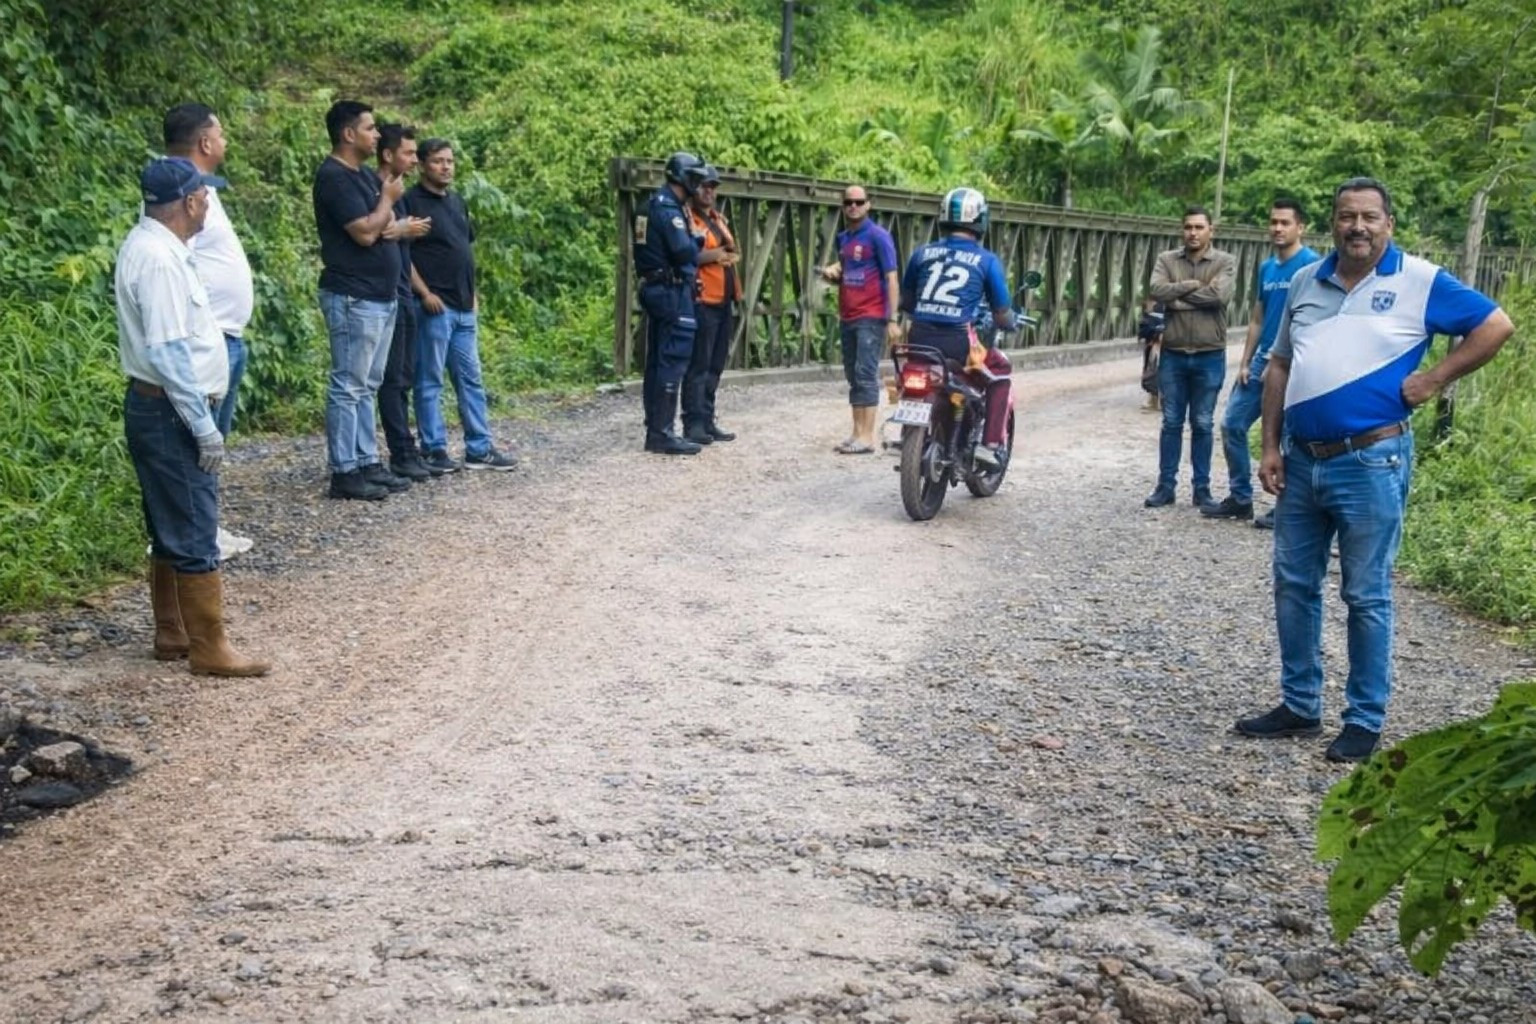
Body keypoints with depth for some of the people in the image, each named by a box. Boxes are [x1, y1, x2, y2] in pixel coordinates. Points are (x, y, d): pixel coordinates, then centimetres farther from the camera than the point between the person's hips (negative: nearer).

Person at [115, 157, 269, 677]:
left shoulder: (153, 245, 11)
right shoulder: (159, 259, -21)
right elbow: (169, 354, -25)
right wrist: (204, 426, -21)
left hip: (162, 409, 11)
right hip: (170, 413, -11)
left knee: (171, 530, 16)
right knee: (195, 535, -4)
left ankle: (172, 634, 25)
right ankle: (209, 648, 2)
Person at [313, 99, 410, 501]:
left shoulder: (365, 174, 14)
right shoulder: (334, 177, -14)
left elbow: (385, 223, 19)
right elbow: (365, 232, -21)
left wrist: (388, 221, -5)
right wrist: (388, 197, -6)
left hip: (380, 296, 10)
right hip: (353, 298, -10)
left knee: (367, 386, 13)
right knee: (348, 386, -5)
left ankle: (367, 462, 19)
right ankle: (344, 473, -2)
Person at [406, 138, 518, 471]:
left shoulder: (456, 201, 16)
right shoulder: (412, 202, -8)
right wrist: (424, 293, -17)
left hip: (463, 307, 8)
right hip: (433, 306, -8)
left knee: (471, 379, 10)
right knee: (430, 381, 0)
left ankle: (479, 449, 15)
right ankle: (435, 450, 6)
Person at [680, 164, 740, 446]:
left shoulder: (719, 219, 21)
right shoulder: (686, 218, -7)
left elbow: (733, 252, 28)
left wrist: (731, 255, 6)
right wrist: (712, 256, -17)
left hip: (723, 302, 9)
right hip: (701, 302, -9)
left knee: (715, 366, 11)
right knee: (698, 365, -9)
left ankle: (708, 421, 17)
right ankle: (693, 423, -7)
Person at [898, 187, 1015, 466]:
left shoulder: (923, 253, 10)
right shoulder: (987, 261, 2)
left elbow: (905, 302, 21)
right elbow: (1003, 317, 5)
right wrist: (1010, 322, 28)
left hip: (919, 339, 4)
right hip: (959, 343, -3)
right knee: (1000, 369, 24)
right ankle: (992, 443, 14)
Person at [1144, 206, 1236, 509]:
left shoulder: (1225, 262, -1)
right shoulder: (1166, 260, 4)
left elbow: (1219, 295, -19)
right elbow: (1156, 291, -13)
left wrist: (1177, 296, -12)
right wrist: (1192, 285, -15)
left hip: (1209, 357, -1)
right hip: (1173, 355, 1)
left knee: (1203, 425, 6)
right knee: (1171, 423, 7)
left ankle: (1202, 488, 15)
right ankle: (1165, 486, 14)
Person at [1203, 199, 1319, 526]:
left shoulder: (1310, 264, -11)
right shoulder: (1267, 267, 12)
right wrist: (1244, 363, 10)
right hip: (1262, 360, 8)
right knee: (1232, 424, 7)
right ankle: (1240, 498, 18)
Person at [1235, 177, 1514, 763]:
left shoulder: (1420, 283, -5)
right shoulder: (1305, 283, 9)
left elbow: (1495, 325, -1)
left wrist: (1435, 379, -8)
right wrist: (1271, 447, 6)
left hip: (1370, 465, -5)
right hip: (1301, 461, 5)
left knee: (1366, 597, 2)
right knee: (1294, 586, 12)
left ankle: (1365, 721, 14)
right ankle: (1299, 707, 25)